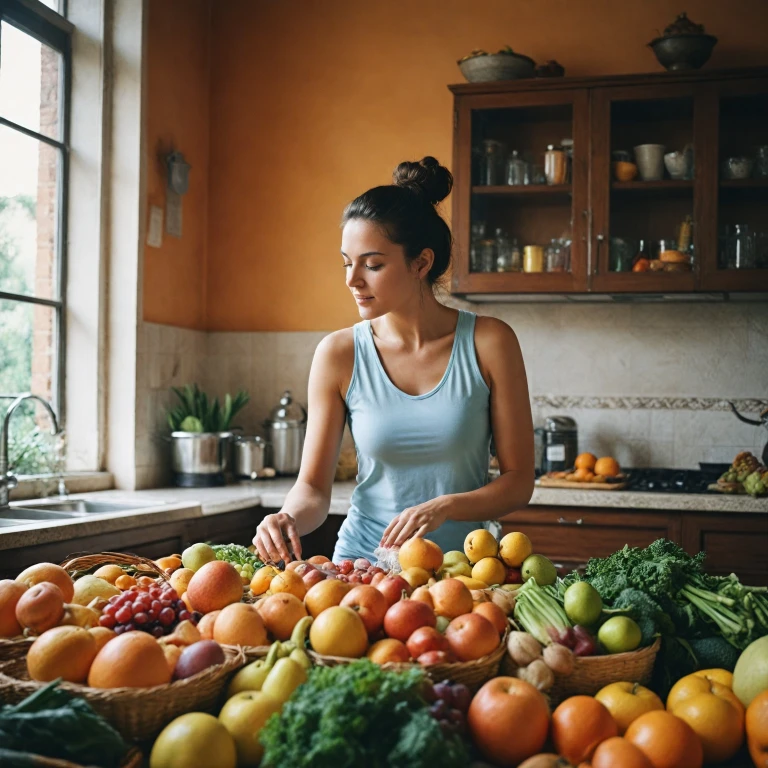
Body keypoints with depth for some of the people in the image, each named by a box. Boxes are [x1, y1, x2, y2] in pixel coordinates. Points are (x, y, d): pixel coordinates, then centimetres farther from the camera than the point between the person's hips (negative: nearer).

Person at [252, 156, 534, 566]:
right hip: (361, 559, 1)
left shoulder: (489, 343, -3)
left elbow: (518, 480, -1)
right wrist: (289, 517, -19)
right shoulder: (338, 355, -1)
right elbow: (314, 486, 2)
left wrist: (443, 508, -16)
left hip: (462, 564, 0)